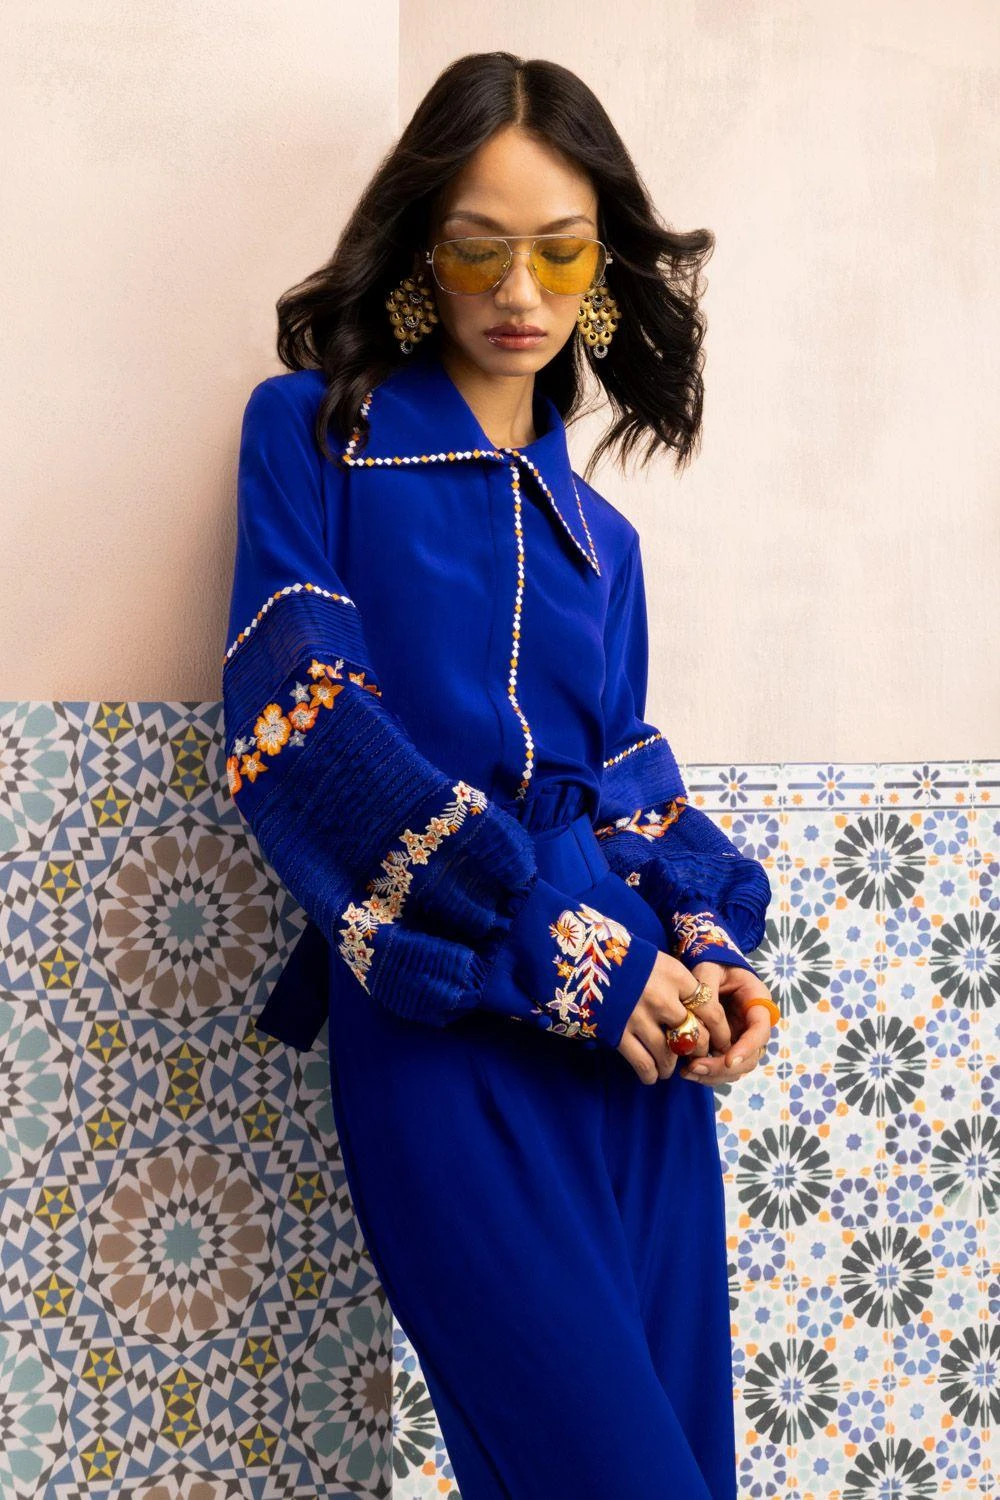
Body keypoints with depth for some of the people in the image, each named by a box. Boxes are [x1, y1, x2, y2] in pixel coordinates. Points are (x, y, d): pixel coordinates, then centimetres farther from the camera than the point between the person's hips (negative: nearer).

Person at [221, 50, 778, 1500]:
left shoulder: (596, 534, 19)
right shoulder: (317, 434, 5)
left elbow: (631, 778, 17)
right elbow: (300, 727, -8)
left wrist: (706, 943, -5)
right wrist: (559, 940, -15)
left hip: (640, 1028, 5)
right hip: (445, 1032, -5)